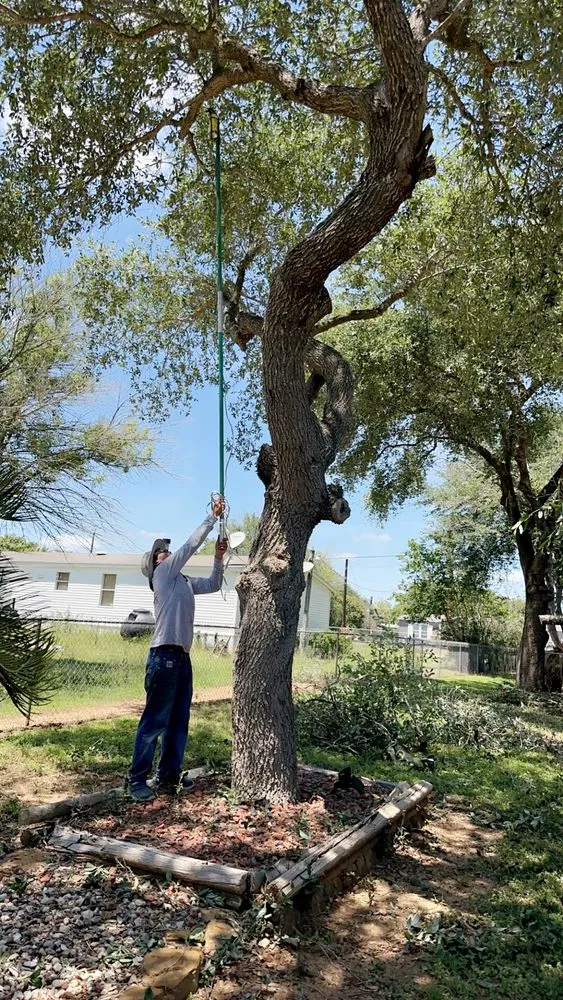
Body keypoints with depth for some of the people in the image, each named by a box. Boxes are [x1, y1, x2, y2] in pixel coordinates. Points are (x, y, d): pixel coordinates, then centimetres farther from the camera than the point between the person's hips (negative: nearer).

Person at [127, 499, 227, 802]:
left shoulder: (183, 582, 20)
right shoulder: (162, 573, -1)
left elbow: (213, 585, 26)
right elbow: (191, 545, -5)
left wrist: (218, 558, 13)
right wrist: (213, 516, 1)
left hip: (181, 657, 9)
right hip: (164, 656, -9)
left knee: (178, 722, 10)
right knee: (155, 720, -6)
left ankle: (167, 777, 17)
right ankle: (137, 779, 1)